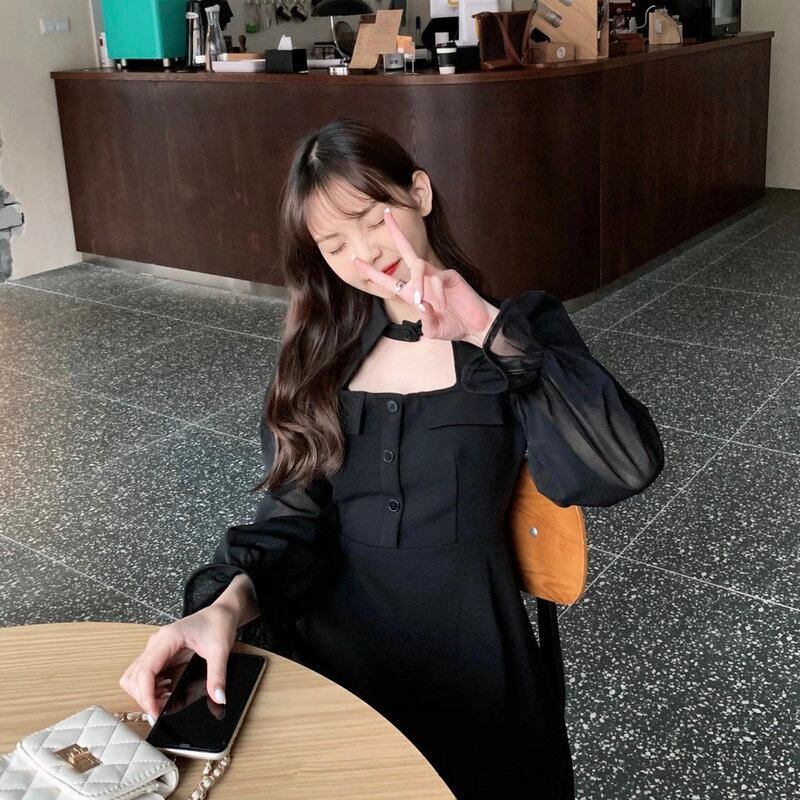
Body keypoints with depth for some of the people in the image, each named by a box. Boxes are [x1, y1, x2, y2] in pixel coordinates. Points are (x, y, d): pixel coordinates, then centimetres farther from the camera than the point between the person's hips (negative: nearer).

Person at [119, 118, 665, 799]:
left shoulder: (516, 329, -1)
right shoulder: (324, 348, 8)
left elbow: (627, 466, -16)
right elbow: (295, 512, 2)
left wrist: (491, 331, -23)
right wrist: (228, 602, -18)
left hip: (460, 667, -2)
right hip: (327, 644, 3)